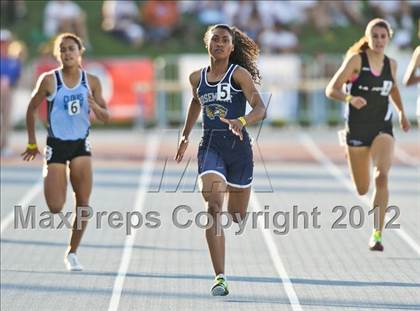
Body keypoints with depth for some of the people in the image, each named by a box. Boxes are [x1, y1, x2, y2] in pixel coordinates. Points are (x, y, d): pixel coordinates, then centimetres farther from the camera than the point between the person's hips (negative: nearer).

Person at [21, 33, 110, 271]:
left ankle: (72, 252, 10)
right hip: (56, 145, -2)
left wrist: (95, 107, -19)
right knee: (56, 208, -9)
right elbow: (32, 110, 5)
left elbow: (106, 117, 3)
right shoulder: (49, 80, -6)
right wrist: (32, 142, 6)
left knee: (83, 204, -7)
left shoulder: (92, 81, 0)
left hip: (81, 144, 2)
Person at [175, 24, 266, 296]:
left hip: (238, 146, -1)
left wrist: (242, 121, -35)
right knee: (213, 207, -21)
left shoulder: (239, 74, -5)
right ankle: (220, 278, -24)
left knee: (237, 216, 14)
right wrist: (185, 136, 33)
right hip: (210, 145, 1)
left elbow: (260, 109, -15)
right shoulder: (197, 78, 8)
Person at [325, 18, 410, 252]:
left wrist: (402, 113, 25)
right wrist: (350, 99, -31)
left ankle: (377, 235, -21)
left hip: (382, 128, 2)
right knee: (362, 189, 10)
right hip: (357, 129, -2)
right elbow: (331, 90, -13)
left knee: (381, 176, -24)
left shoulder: (391, 64, 4)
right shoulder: (356, 60, -9)